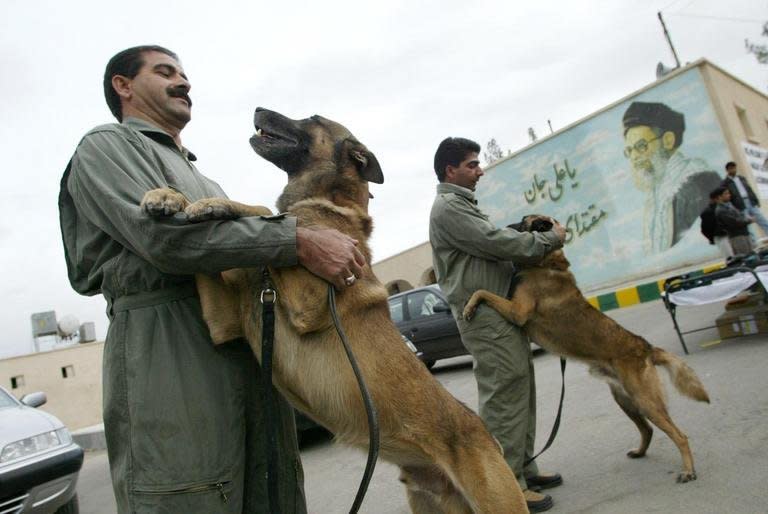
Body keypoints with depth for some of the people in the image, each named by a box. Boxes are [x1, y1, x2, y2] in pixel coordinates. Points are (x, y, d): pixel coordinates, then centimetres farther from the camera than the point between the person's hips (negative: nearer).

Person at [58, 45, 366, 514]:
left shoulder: (199, 178, 32)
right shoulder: (107, 146, 6)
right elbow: (163, 235, -13)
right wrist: (298, 241, -19)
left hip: (252, 347, 8)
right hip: (169, 350, -7)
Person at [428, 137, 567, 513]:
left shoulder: (461, 205, 23)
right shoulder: (447, 206, -10)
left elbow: (493, 243, 23)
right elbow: (495, 242, -18)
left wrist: (526, 233, 6)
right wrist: (551, 239, -6)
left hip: (502, 311, 11)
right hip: (484, 315, -11)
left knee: (520, 392, 14)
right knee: (503, 397, -7)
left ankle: (523, 468, 26)